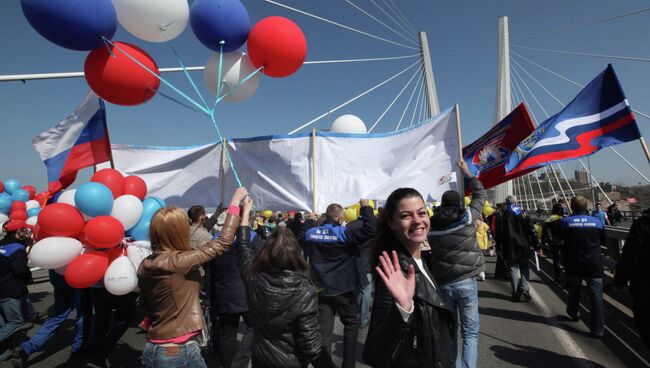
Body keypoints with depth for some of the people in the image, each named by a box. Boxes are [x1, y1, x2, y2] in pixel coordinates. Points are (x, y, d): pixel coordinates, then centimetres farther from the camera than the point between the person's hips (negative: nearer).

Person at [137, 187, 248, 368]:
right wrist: (235, 202, -7)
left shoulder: (145, 265, 0)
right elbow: (223, 243, -15)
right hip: (180, 351, -7)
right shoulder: (178, 262, -22)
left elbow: (148, 305, 13)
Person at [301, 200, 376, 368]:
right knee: (351, 325, 17)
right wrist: (366, 208, -13)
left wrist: (310, 220, 28)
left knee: (324, 330, 8)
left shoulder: (311, 233, -2)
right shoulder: (344, 233, -17)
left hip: (321, 290, 4)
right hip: (343, 290, -4)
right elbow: (369, 230, -24)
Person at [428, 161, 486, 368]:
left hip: (442, 283, 3)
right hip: (466, 282, -2)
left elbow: (432, 252, 7)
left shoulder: (432, 225, 0)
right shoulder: (467, 217, -5)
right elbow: (481, 195, 9)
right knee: (470, 332, 7)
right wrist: (467, 174, 18)